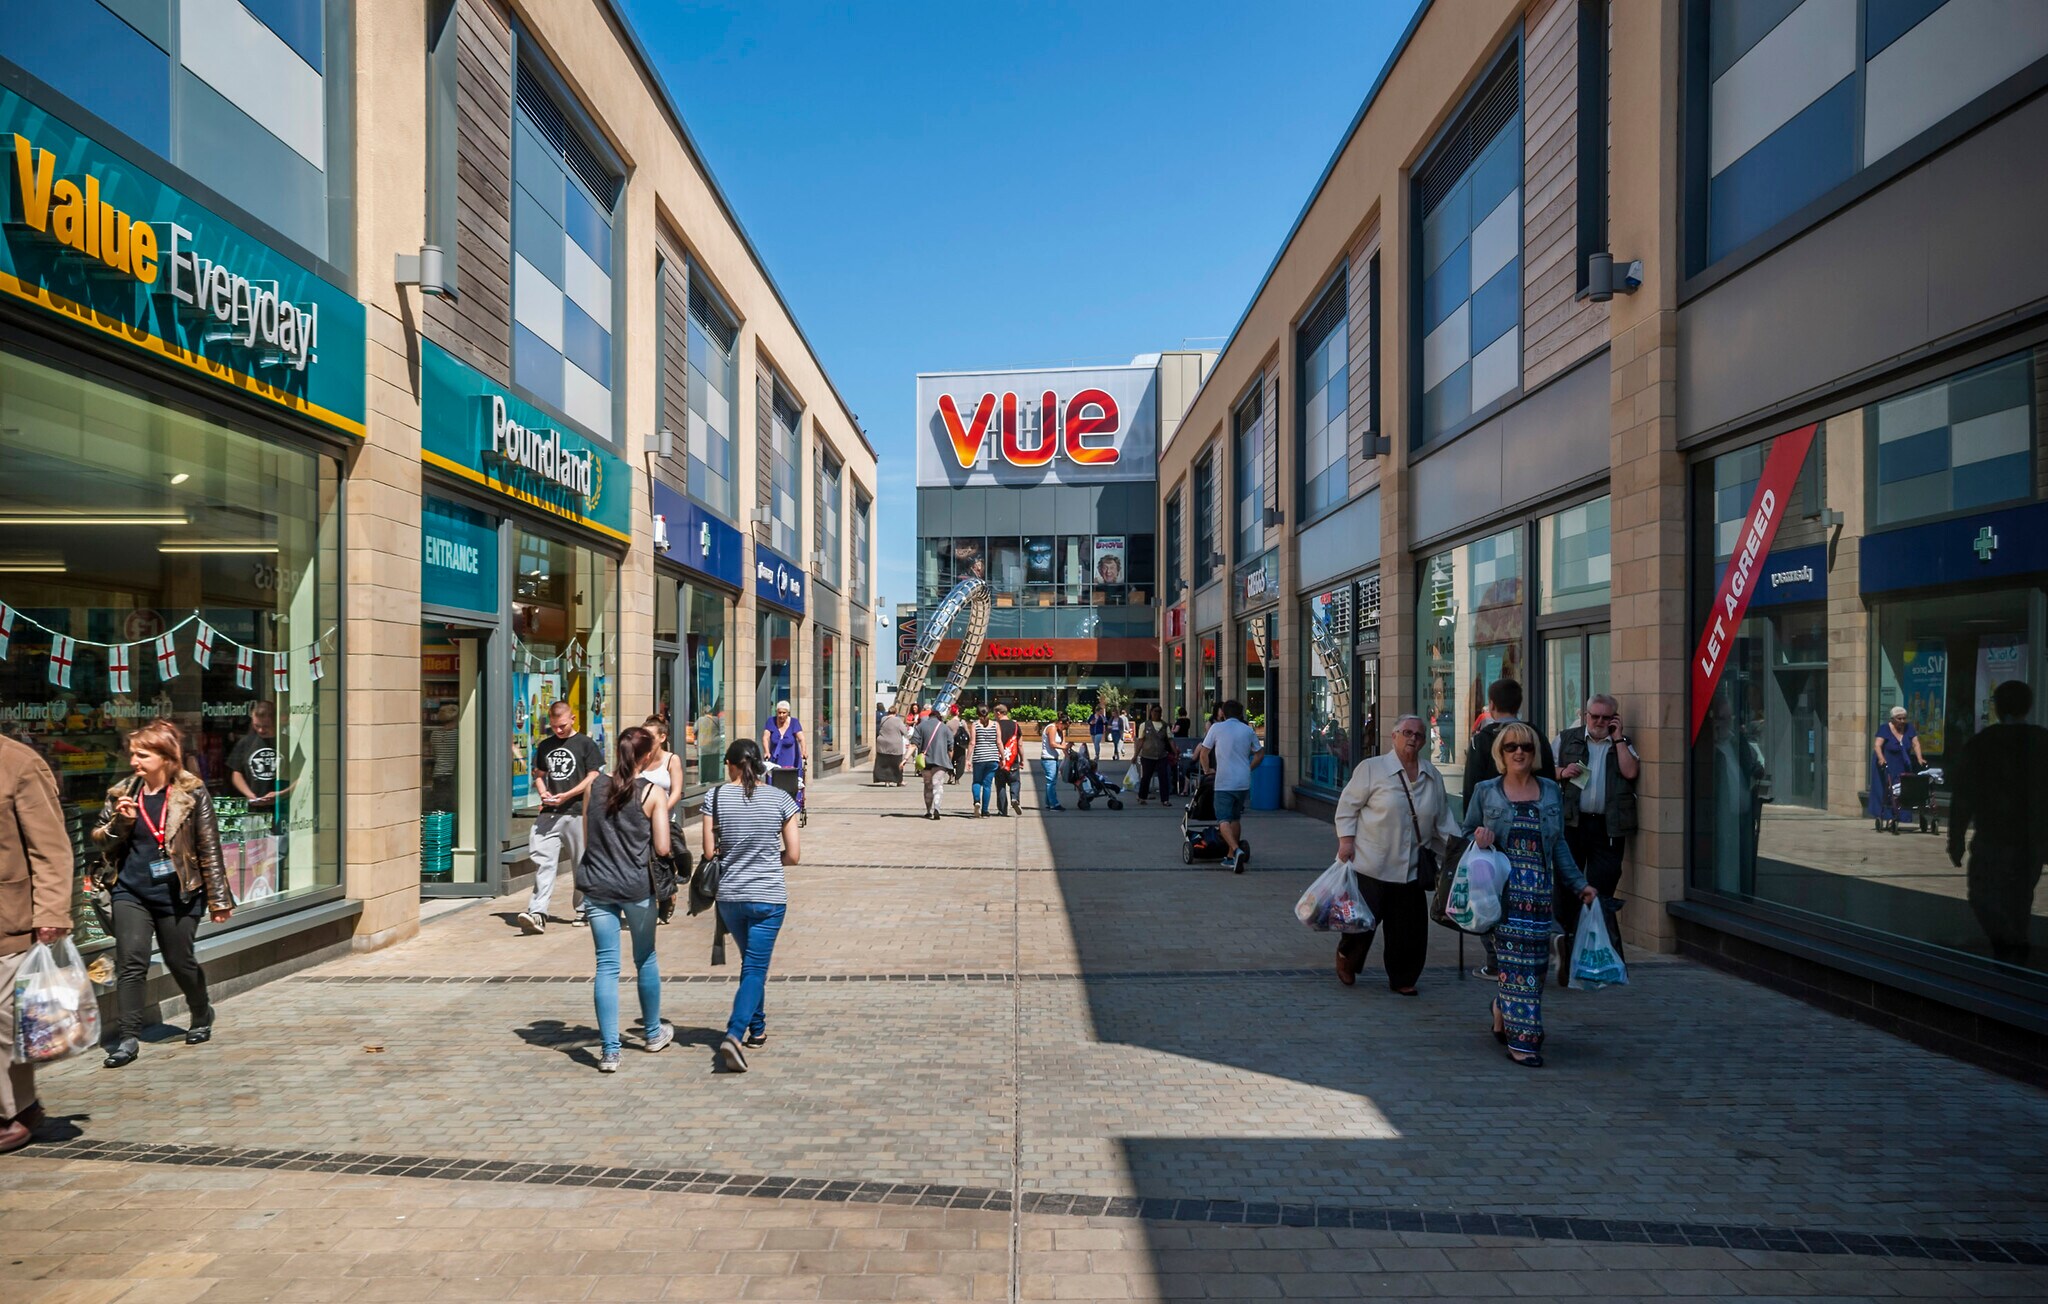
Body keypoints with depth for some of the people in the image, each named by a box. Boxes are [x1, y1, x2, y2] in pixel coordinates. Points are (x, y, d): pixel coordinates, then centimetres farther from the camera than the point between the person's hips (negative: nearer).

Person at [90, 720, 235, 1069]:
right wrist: (121, 821, -13)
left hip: (177, 893, -3)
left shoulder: (192, 794, -9)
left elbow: (210, 848, -7)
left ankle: (202, 1017, 33)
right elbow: (99, 840, 10)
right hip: (131, 890, 3)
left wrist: (218, 898, -7)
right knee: (130, 961, -7)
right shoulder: (123, 792, 2)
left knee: (179, 961, 9)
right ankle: (128, 1037, 2)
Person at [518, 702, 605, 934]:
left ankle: (583, 910, 17)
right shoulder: (545, 746, 15)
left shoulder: (585, 744, 0)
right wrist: (543, 793, 1)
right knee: (543, 861, -7)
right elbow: (539, 774, 22)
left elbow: (593, 777, -4)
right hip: (549, 812, 4)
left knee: (581, 864, 5)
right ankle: (538, 912, -12)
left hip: (577, 812, -3)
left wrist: (566, 795, -14)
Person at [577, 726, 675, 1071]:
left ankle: (609, 1051, 3)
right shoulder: (654, 793, -9)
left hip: (596, 885, 2)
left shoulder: (596, 783, 2)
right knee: (645, 959, 16)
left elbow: (585, 838, 8)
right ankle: (653, 1033, 32)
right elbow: (662, 848, -12)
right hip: (637, 887, -2)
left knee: (607, 966, 5)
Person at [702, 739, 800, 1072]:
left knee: (751, 963, 22)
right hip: (769, 896, -2)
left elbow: (709, 852, -3)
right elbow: (793, 855, -3)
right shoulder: (780, 799, -5)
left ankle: (757, 1029, 32)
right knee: (755, 968, 2)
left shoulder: (716, 798, -4)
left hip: (729, 895, 2)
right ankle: (734, 1035, -16)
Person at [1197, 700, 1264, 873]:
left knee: (1224, 820, -4)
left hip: (1224, 782, -4)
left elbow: (1203, 753, 0)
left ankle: (1236, 850, -27)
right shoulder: (1248, 730, 8)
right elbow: (1259, 753, 15)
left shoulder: (1216, 728, -2)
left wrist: (1207, 769, 15)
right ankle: (1231, 857, 20)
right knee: (1236, 818, 16)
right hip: (1243, 782, 4)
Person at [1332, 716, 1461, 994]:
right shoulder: (1372, 769, -5)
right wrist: (1346, 840, -9)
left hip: (1411, 867, 4)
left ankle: (1403, 978, 22)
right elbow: (1348, 805, -2)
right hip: (1371, 864, -4)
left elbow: (1442, 817, 19)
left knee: (1409, 926, 4)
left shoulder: (1433, 776, 10)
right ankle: (1346, 961, 28)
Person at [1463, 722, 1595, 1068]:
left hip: (1540, 891, 3)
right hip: (1504, 890, -3)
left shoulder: (1551, 792, 13)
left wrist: (1579, 884, 12)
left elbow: (1559, 845, 16)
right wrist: (1478, 841, -12)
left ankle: (1502, 1013, 25)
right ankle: (1522, 1038, -2)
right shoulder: (1485, 792, 6)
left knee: (1536, 959, 2)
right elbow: (1466, 835, 11)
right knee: (1517, 961, -9)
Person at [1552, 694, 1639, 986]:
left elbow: (1631, 772, -7)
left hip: (1608, 827, 0)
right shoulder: (1566, 739, 11)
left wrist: (1618, 738, -3)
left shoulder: (1623, 744, 12)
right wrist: (1562, 773, -9)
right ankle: (1565, 936, 10)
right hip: (1572, 822, 0)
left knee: (1601, 889, 1)